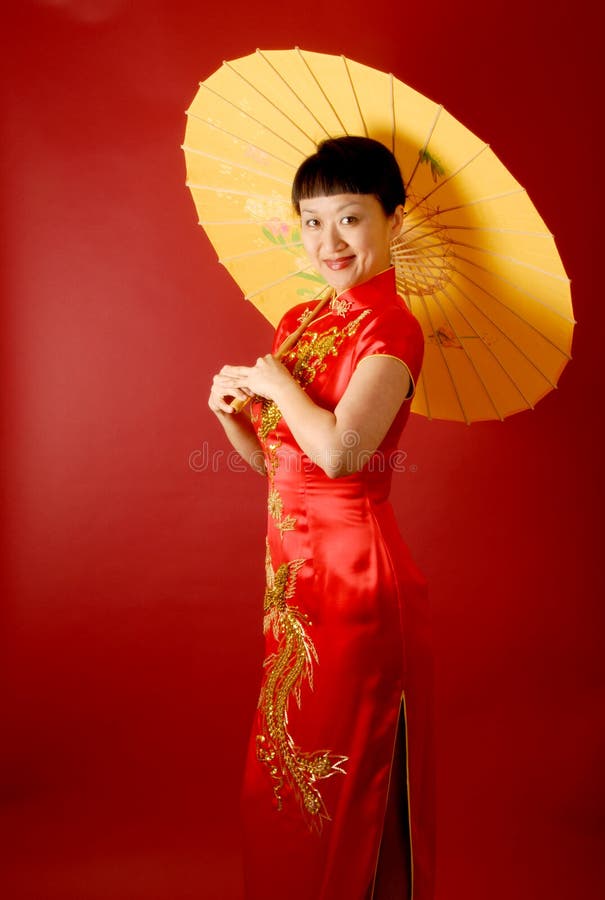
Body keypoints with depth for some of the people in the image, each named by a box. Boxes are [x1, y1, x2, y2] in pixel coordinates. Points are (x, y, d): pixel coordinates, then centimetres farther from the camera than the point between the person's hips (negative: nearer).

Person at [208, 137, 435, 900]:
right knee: (285, 779, 21)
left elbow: (339, 449, -29)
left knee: (342, 785, 10)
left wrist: (278, 382, -13)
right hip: (295, 572, 8)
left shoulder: (391, 327, -13)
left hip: (355, 575, -8)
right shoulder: (298, 323, 10)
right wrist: (231, 411, -4)